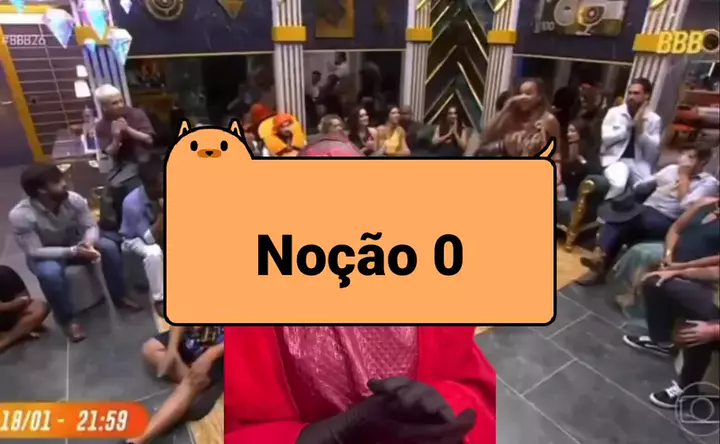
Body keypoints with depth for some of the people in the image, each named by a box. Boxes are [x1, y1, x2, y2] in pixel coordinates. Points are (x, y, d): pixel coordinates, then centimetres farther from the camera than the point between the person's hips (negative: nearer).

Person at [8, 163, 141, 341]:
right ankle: (67, 320, -12)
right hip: (44, 255, -3)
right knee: (50, 272, -36)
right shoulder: (20, 215, -29)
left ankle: (119, 297, -3)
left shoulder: (74, 199, -21)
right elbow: (34, 251, -27)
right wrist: (73, 251, -37)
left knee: (109, 246, -21)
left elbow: (91, 227, -13)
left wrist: (89, 242, -36)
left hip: (75, 243, 3)